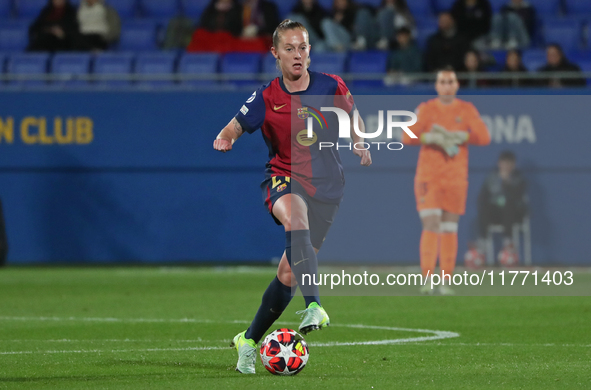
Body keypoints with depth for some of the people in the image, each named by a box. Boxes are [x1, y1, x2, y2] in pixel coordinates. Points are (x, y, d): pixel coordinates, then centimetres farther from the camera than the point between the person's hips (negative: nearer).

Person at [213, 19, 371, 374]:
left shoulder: (331, 87, -1)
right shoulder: (267, 98, -5)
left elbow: (353, 116, 18)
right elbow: (234, 129, -7)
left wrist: (361, 143, 1)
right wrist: (224, 140, -30)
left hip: (327, 185, 2)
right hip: (284, 177, -2)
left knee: (288, 274, -1)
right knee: (294, 217, -40)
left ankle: (249, 340, 19)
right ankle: (314, 305, -50)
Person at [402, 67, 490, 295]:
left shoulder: (467, 110, 4)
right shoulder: (426, 109, 2)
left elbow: (484, 137, -7)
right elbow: (408, 137, -8)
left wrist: (456, 136, -17)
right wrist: (434, 138, -22)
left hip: (456, 179, 2)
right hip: (428, 179, -1)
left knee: (449, 230, 6)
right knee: (430, 226, -13)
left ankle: (446, 282, 11)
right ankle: (427, 280, -17)